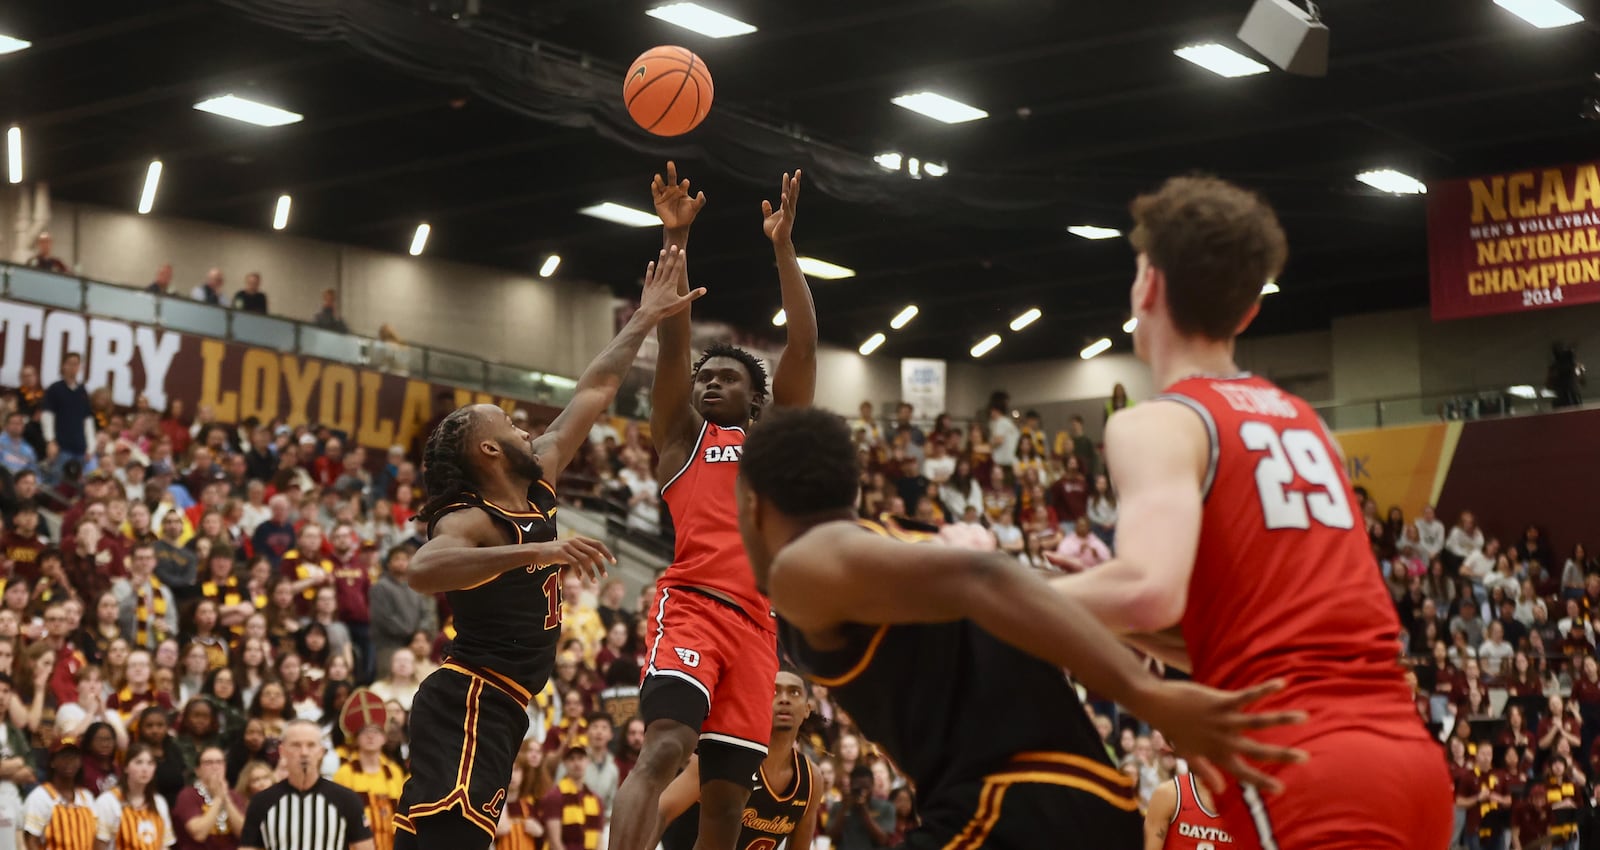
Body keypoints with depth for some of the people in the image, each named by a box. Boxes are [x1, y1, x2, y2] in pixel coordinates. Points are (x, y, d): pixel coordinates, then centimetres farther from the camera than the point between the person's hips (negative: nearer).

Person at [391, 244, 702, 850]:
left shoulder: (537, 486, 12)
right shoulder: (472, 520, -14)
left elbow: (595, 392, 19)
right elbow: (422, 570, -38)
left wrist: (647, 318, 23)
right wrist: (534, 551, -44)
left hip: (495, 709, 10)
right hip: (470, 705, -10)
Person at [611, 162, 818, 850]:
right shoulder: (681, 434, 18)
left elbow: (803, 347, 15)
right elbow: (672, 340, 7)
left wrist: (782, 247, 9)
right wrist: (676, 239, -1)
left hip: (756, 622, 4)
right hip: (691, 604, -4)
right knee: (664, 746, -27)